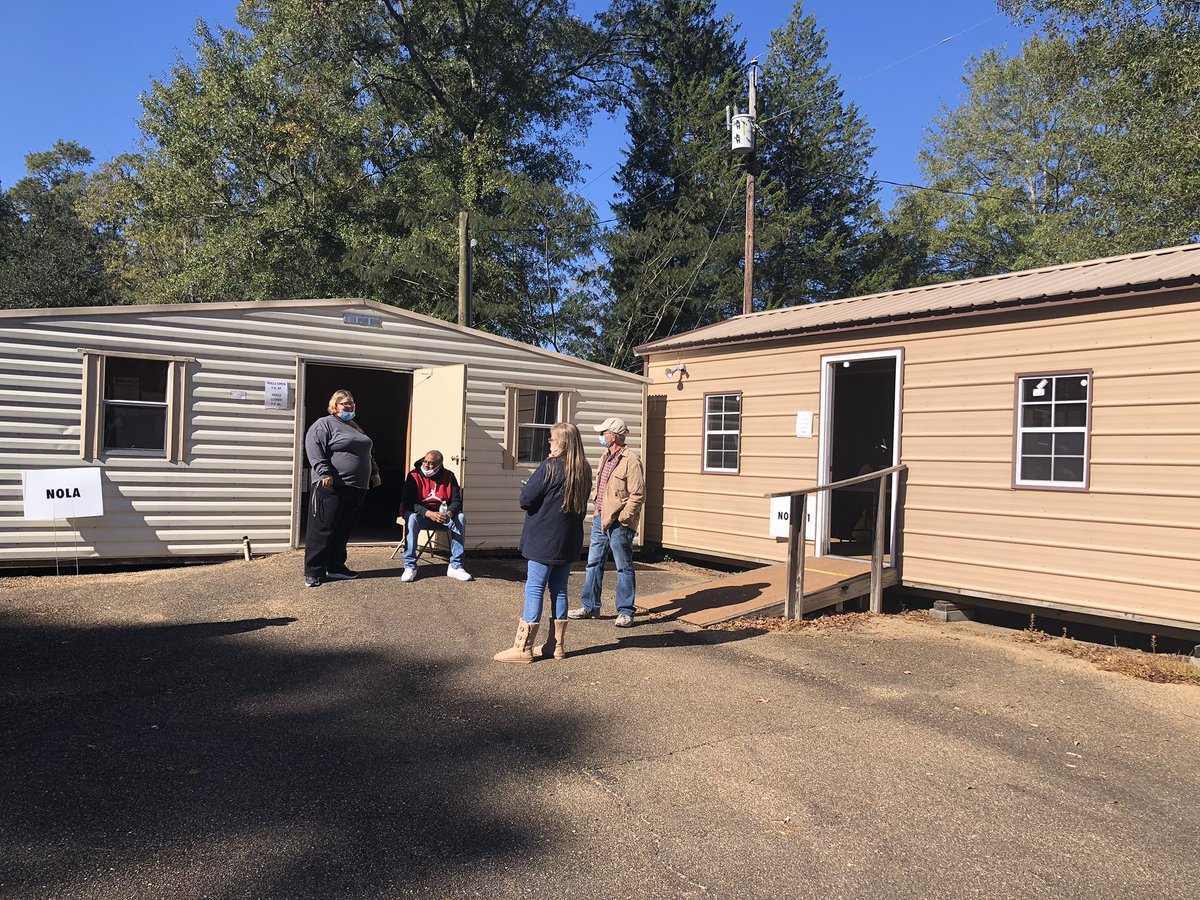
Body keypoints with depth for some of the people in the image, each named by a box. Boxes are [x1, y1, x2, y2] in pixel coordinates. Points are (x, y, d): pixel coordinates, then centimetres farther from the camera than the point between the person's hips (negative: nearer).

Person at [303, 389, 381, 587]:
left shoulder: (356, 427, 24)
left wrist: (374, 472, 21)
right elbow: (313, 449, -14)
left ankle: (335, 568, 21)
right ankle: (313, 572, 1)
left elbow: (367, 454, 33)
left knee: (343, 530, 11)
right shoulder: (324, 424, -2)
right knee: (322, 530, -5)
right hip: (331, 487, -8)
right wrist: (324, 473, -22)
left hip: (356, 488, 8)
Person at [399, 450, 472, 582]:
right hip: (420, 513, -2)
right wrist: (428, 513, -34)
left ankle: (455, 566, -21)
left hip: (442, 515, 2)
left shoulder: (448, 476, -1)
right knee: (412, 518, -35)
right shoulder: (414, 476, -10)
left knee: (460, 518, -24)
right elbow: (408, 502, -18)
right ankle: (410, 567, -31)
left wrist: (449, 513, -30)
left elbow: (456, 500, -5)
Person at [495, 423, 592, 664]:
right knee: (559, 590, 13)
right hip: (569, 542, 7)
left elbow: (526, 499, -14)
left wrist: (526, 493, 5)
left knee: (534, 590, -2)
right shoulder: (584, 471, 6)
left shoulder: (550, 467, -15)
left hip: (543, 541, -6)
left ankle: (523, 647, 1)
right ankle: (556, 645, 18)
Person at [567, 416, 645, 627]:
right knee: (594, 563, 14)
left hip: (618, 523, -9)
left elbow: (638, 495, -17)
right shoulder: (606, 457, 13)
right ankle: (590, 606, 25)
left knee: (624, 568, 2)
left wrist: (622, 518, -16)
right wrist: (596, 508, 12)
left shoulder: (630, 460, -15)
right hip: (600, 518, 9)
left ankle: (625, 612, 11)